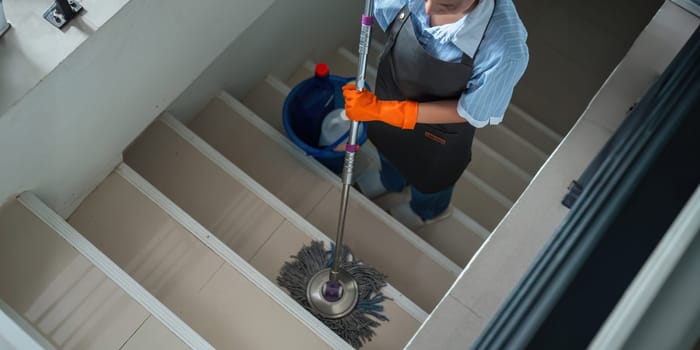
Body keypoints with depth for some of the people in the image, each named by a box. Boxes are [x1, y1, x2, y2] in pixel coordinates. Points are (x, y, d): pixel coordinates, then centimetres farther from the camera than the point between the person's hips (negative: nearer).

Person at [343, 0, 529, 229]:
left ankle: (427, 210, 66)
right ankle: (391, 180, 71)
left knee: (429, 173, 30)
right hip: (389, 92, 3)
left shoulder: (506, 51, -42)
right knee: (388, 143, 35)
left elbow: (468, 112, -27)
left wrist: (382, 111, -32)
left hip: (436, 128, -3)